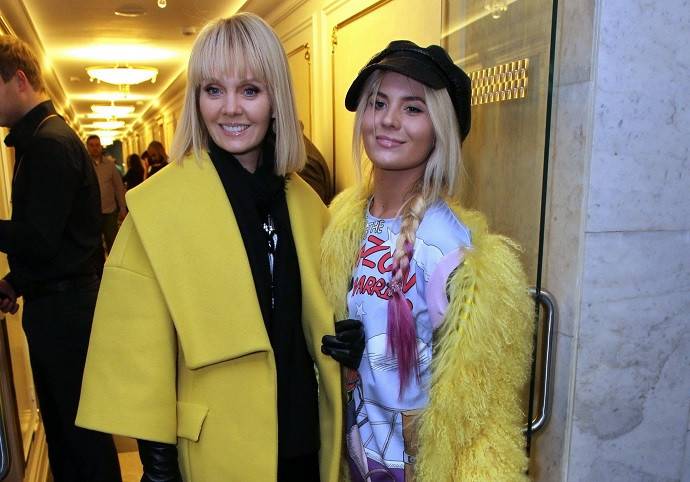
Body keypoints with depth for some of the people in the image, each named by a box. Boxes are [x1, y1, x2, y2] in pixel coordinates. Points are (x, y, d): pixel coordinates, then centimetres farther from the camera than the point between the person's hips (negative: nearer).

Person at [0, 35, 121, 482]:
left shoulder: (51, 142, -17)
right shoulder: (38, 138, 14)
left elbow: (39, 238, -22)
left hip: (65, 306, -9)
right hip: (54, 299, 9)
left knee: (79, 424, 4)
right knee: (59, 418, 19)